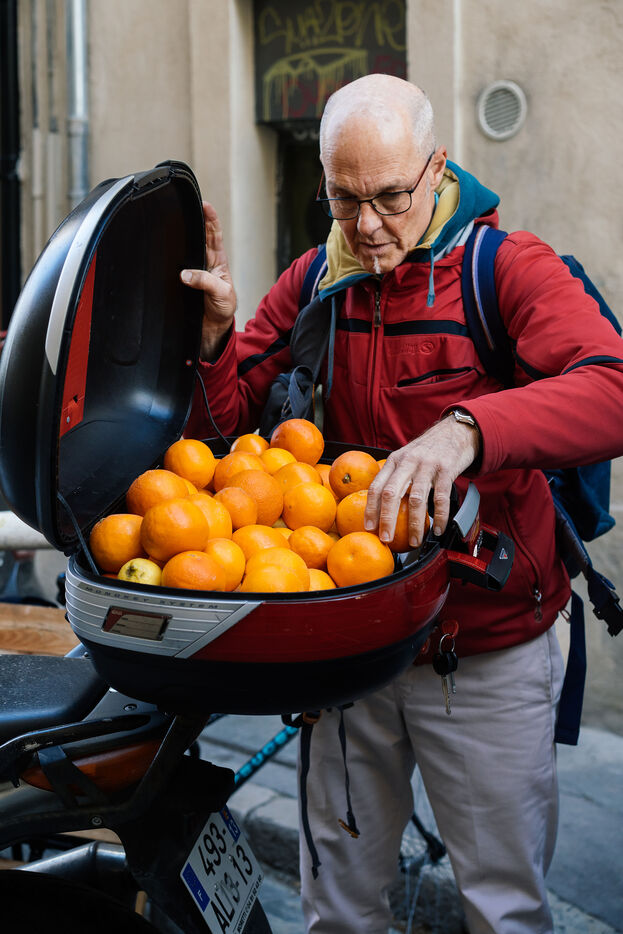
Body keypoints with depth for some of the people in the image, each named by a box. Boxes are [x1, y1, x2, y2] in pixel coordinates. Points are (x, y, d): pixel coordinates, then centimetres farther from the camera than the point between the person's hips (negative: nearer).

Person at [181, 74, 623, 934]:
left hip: (489, 652, -4)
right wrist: (212, 337, -17)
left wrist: (467, 428, -47)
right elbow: (222, 421, 4)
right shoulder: (314, 282, 3)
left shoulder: (506, 266, -12)